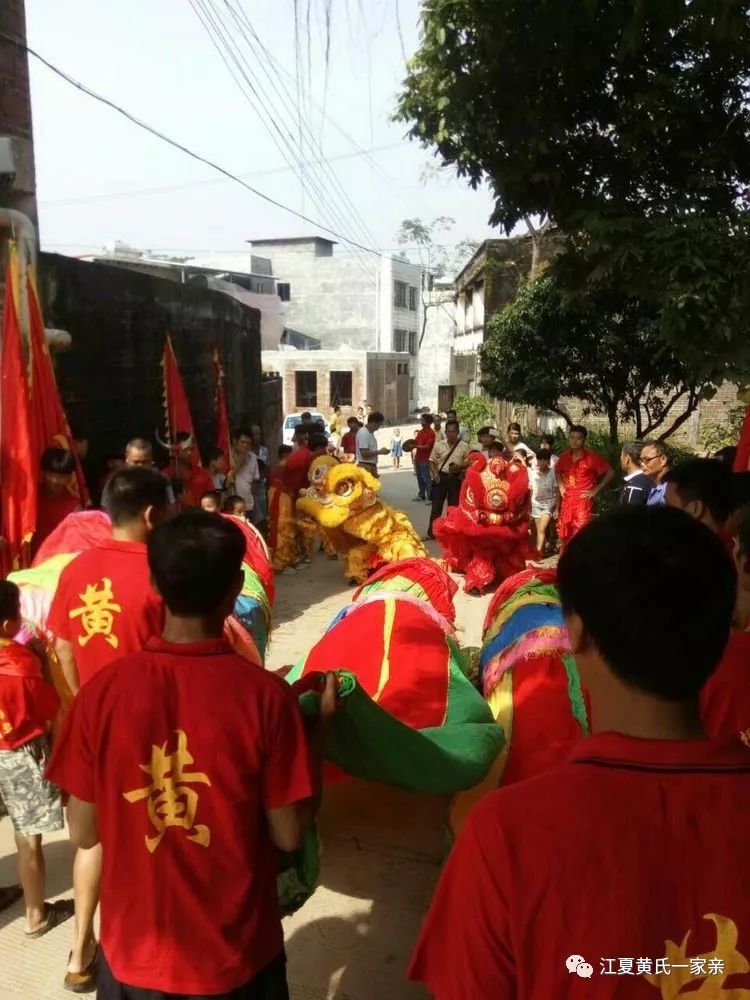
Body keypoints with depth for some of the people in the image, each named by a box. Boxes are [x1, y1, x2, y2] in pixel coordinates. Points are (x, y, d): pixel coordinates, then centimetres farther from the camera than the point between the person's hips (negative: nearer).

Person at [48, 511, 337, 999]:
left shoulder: (103, 691, -17)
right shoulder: (265, 695, -22)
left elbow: (84, 833, -6)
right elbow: (289, 834, -13)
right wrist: (319, 724, -3)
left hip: (134, 953, 1)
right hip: (237, 957, -1)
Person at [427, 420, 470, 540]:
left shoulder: (464, 446, -2)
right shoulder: (438, 445, 0)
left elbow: (468, 462, 2)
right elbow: (432, 461, 5)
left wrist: (459, 466, -17)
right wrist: (435, 473, -9)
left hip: (455, 478, 0)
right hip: (441, 477, 0)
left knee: (454, 505, 6)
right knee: (436, 504, 3)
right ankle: (431, 532, 11)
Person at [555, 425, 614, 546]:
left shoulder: (592, 456, -9)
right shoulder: (565, 456, 6)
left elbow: (610, 472, -7)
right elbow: (557, 471, 26)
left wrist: (596, 490, -8)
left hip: (584, 500, -5)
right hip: (567, 499, 6)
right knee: (564, 533, 11)